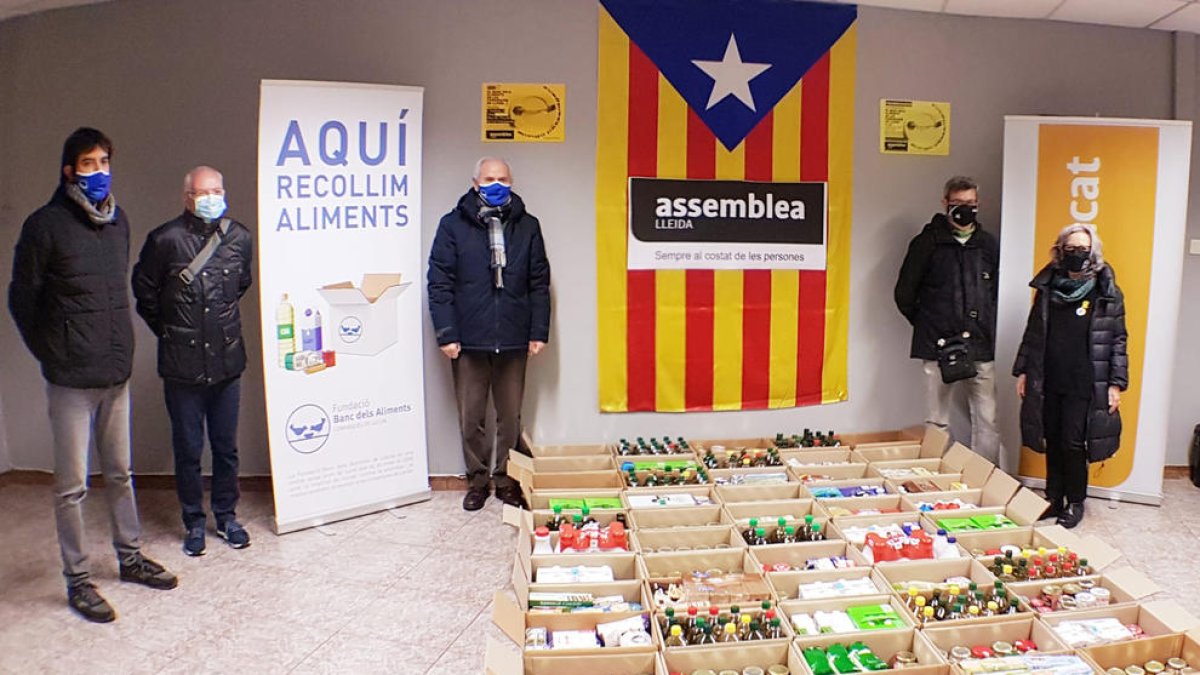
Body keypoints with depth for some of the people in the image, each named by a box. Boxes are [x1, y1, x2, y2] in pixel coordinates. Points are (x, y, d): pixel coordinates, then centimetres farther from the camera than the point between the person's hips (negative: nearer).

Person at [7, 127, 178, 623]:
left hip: (117, 373, 6)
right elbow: (21, 299, -4)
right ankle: (77, 580, 17)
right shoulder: (45, 225, -10)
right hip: (71, 379, -5)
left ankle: (130, 557, 31)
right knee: (72, 485, 4)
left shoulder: (118, 220, 8)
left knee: (120, 472, 17)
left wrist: (119, 345, 12)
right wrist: (53, 354, 0)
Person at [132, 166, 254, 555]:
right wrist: (168, 330, 11)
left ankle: (226, 516, 28)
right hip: (182, 365, -2)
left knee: (226, 447, 12)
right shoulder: (165, 240, -9)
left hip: (227, 361, 2)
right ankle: (194, 522, 24)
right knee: (188, 449, 8)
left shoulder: (239, 238, -1)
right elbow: (144, 291, 7)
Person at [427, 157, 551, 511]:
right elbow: (439, 283, -2)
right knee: (470, 418, 8)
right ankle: (477, 480, 24)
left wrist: (539, 331, 2)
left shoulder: (527, 226, 7)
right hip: (468, 340, -1)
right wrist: (446, 334, -9)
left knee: (510, 416, 9)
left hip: (513, 340, 1)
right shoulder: (453, 225, 1)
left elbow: (539, 283, 8)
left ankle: (506, 479, 25)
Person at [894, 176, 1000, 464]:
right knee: (937, 423, 4)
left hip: (982, 346, 3)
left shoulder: (988, 244, 10)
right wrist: (927, 325, 8)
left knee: (987, 421, 3)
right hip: (938, 346, -2)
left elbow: (999, 290, 18)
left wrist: (988, 327, 9)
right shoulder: (927, 242, 1)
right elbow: (904, 293, 4)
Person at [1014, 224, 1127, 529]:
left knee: (1072, 443, -2)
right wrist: (1022, 371, 10)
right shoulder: (1047, 288, 8)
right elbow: (1032, 333, 13)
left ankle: (1075, 503, 16)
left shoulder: (1107, 293, -2)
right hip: (1047, 381, 4)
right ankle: (1054, 499, 23)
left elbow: (1118, 341, -1)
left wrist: (1116, 383, -5)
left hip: (1083, 384, -3)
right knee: (1053, 442, 10)